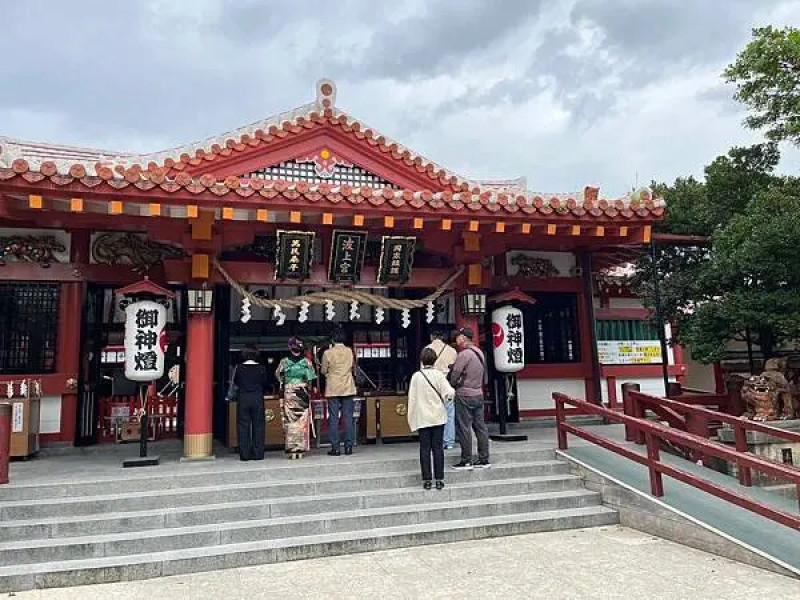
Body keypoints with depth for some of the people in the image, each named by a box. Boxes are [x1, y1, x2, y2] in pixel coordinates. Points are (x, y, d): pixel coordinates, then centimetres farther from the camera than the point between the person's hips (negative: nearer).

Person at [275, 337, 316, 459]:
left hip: (288, 394, 0)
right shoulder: (307, 361, -3)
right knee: (302, 422, 4)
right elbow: (311, 379, 1)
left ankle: (291, 450, 2)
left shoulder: (284, 361, -2)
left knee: (290, 422, 2)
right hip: (303, 394, 0)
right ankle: (301, 450, 6)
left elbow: (279, 378, 5)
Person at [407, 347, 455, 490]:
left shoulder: (416, 376, -4)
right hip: (438, 417, 0)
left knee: (425, 449, 6)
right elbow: (449, 392, -14)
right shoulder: (439, 374, -6)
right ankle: (439, 479, 10)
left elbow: (412, 398, 0)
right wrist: (445, 402, 8)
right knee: (438, 448, 7)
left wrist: (412, 419, 8)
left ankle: (426, 480, 9)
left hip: (422, 418, 0)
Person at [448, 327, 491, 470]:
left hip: (464, 395, -8)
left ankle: (466, 461, 4)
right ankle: (484, 459, 16)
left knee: (463, 428, -1)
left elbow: (454, 375, -13)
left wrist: (452, 385, 4)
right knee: (480, 426, 11)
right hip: (478, 394, 8)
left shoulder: (464, 354, -15)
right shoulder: (479, 352, 11)